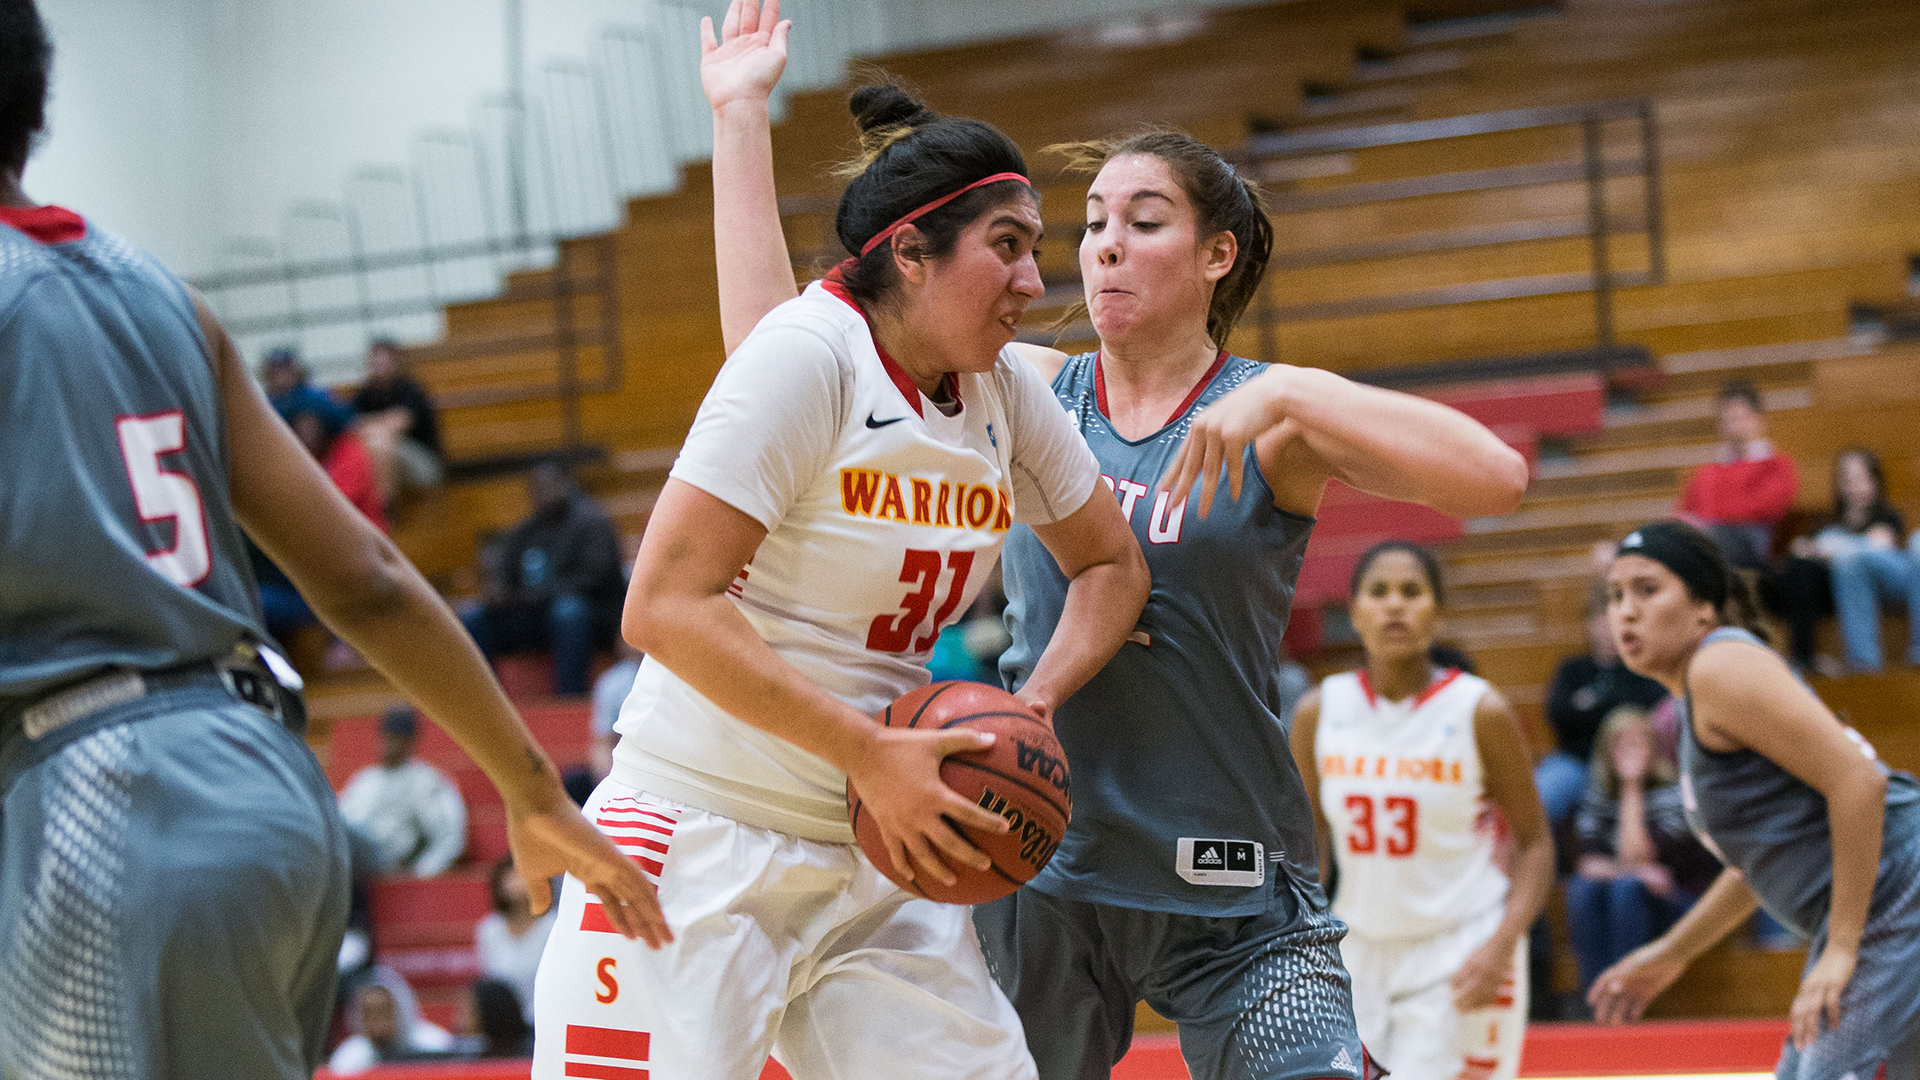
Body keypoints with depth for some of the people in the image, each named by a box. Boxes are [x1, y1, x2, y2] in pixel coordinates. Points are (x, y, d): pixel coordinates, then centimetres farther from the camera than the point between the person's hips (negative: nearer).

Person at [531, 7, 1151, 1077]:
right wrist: (870, 752, -22)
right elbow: (666, 606, -20)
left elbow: (1113, 565, 20)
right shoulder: (813, 352, -15)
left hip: (875, 864, 7)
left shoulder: (1006, 391, 5)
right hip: (699, 839, -6)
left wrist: (1036, 703, 0)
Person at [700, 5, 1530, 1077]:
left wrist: (1282, 399, -25)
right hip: (1041, 877, 3)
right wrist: (742, 116, 1)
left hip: (1231, 893, -3)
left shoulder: (1271, 412, -3)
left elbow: (1498, 477, -18)